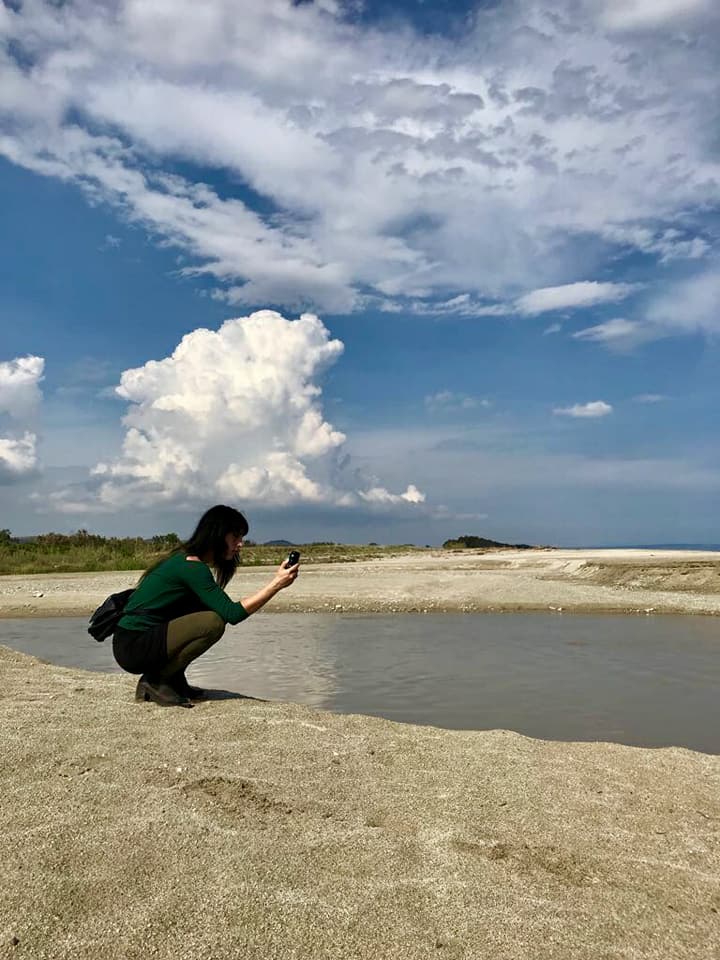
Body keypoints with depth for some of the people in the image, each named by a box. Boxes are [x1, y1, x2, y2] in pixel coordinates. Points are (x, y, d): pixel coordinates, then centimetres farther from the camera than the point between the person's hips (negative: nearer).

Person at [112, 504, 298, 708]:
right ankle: (155, 681, -7)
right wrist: (276, 584, -20)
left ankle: (174, 680, 10)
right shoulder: (191, 566, -18)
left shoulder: (185, 559, 12)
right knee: (213, 622, -22)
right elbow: (232, 614, -21)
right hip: (133, 647, -10)